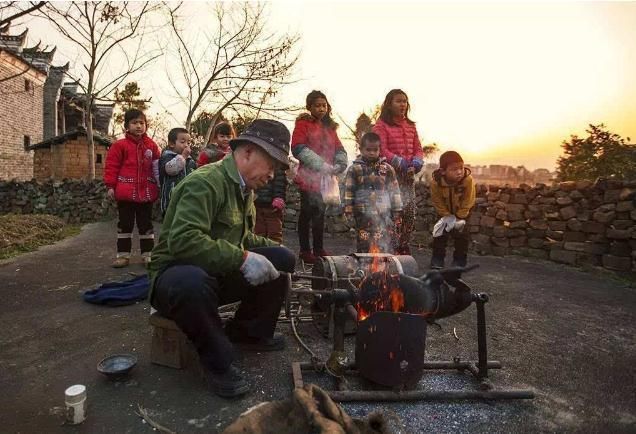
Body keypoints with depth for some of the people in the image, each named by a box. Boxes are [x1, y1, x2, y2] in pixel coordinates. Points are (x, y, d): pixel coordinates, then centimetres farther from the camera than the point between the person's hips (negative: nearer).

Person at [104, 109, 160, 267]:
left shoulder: (151, 145, 6)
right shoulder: (120, 145, -2)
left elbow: (157, 168, 10)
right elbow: (111, 166, -3)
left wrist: (158, 186, 8)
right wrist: (111, 186, -8)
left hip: (146, 192, 2)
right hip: (126, 192, -2)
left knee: (146, 224, 9)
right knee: (125, 224, 8)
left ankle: (148, 254, 18)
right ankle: (123, 254, 17)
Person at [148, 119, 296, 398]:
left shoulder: (244, 188, 8)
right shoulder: (205, 183, -22)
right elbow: (182, 239, -34)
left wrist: (269, 248, 5)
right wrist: (242, 258, -34)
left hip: (221, 275, 9)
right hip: (176, 274, -8)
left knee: (282, 260, -3)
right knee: (192, 281, -42)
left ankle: (248, 333, 13)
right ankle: (218, 362, -16)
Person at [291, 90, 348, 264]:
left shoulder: (329, 126, 18)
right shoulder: (303, 124, 0)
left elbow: (339, 150, 13)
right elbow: (298, 149, -13)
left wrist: (339, 165, -8)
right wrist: (322, 165, -19)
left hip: (326, 178, 6)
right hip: (309, 177, -6)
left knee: (320, 213, 12)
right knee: (307, 213, -1)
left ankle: (319, 248, 21)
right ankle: (305, 250, 8)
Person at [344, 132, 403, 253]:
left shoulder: (387, 169, 5)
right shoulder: (354, 169, 2)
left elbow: (394, 190, 8)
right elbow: (349, 190, 2)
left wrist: (396, 211, 6)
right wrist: (348, 210, -2)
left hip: (384, 214, 1)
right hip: (363, 215, 0)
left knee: (384, 245, -2)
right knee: (364, 244, 7)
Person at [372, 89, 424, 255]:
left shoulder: (410, 126, 16)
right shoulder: (381, 125, -4)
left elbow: (418, 148, 16)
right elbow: (382, 150, -13)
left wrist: (416, 162, -5)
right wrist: (401, 163, -19)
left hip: (409, 173, 7)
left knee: (410, 210, 8)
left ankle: (404, 246, 23)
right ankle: (393, 247, -2)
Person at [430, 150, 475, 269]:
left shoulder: (468, 179, -34)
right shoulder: (435, 181, -33)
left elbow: (468, 201, -22)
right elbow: (437, 202, -18)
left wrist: (460, 217, -19)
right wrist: (447, 216, -18)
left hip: (462, 211, -1)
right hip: (445, 211, 1)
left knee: (462, 236, 0)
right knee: (440, 233, 2)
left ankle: (460, 261, 14)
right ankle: (437, 259, 15)